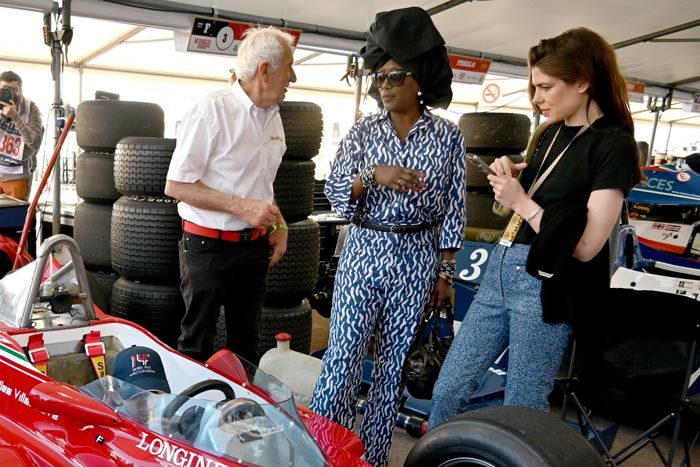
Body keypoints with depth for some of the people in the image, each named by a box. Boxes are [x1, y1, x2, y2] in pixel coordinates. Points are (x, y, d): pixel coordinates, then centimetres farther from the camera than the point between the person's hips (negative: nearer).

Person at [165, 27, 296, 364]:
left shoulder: (273, 117, 8)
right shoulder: (211, 111, -16)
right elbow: (176, 185, -17)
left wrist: (279, 225, 6)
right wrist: (242, 207, -22)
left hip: (254, 246, 7)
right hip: (208, 246, -7)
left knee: (246, 341, 17)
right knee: (197, 345, 8)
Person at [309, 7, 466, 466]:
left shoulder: (447, 135, 0)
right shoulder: (363, 131, 2)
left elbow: (453, 207, 2)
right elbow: (334, 190, -3)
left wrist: (446, 270, 1)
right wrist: (373, 174, -22)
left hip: (416, 257, 0)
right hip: (364, 251, 0)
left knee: (394, 359, 9)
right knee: (344, 353, 0)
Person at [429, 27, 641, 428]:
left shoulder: (614, 144, -12)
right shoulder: (552, 132, 10)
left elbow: (586, 246, -16)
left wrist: (521, 202, -12)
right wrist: (512, 171, 11)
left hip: (547, 287, -7)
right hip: (501, 268, 8)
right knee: (449, 389, 11)